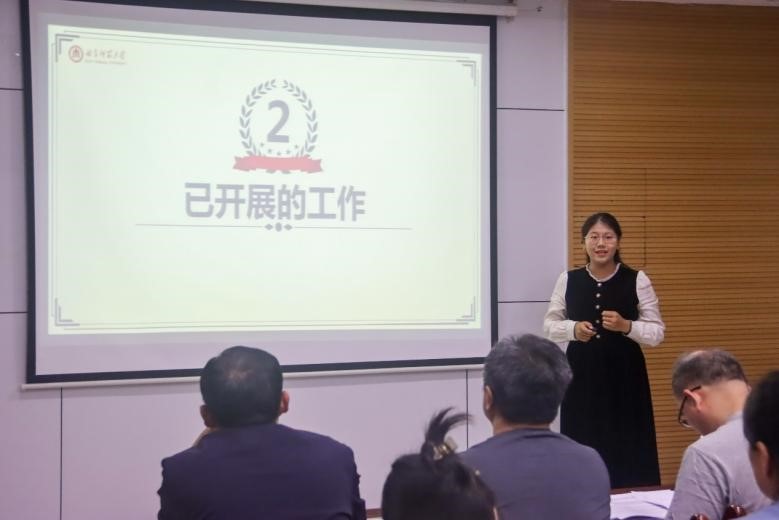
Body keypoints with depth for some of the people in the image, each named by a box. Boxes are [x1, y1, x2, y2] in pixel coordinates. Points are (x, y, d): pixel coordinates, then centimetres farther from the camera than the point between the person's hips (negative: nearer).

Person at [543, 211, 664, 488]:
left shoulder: (637, 280, -2)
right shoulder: (568, 280, 2)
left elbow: (657, 332, 0)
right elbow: (549, 325, 9)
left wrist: (626, 326, -17)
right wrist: (573, 329, -11)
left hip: (625, 375, -1)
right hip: (582, 374, 1)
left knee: (629, 452, 0)